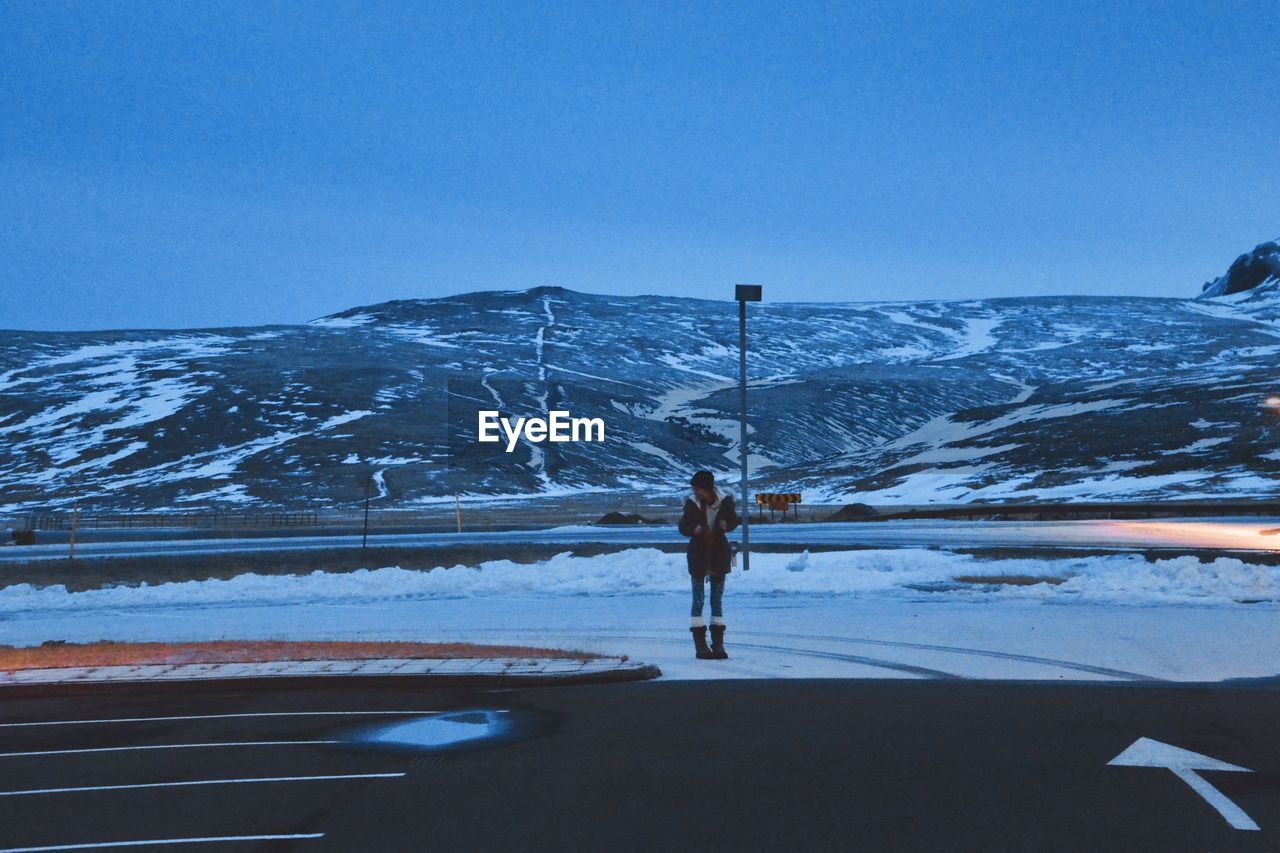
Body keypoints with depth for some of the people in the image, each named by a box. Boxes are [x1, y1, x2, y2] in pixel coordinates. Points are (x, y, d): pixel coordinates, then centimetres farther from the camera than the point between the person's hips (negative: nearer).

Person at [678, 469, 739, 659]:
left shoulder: (725, 500, -11)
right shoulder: (691, 503, -13)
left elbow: (734, 520, 5)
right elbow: (683, 527, -4)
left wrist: (726, 525, -18)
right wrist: (694, 529, -26)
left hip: (719, 553, 1)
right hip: (698, 553, -1)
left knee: (717, 600, 8)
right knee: (698, 600, 0)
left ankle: (718, 644, 12)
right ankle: (700, 645, 4)